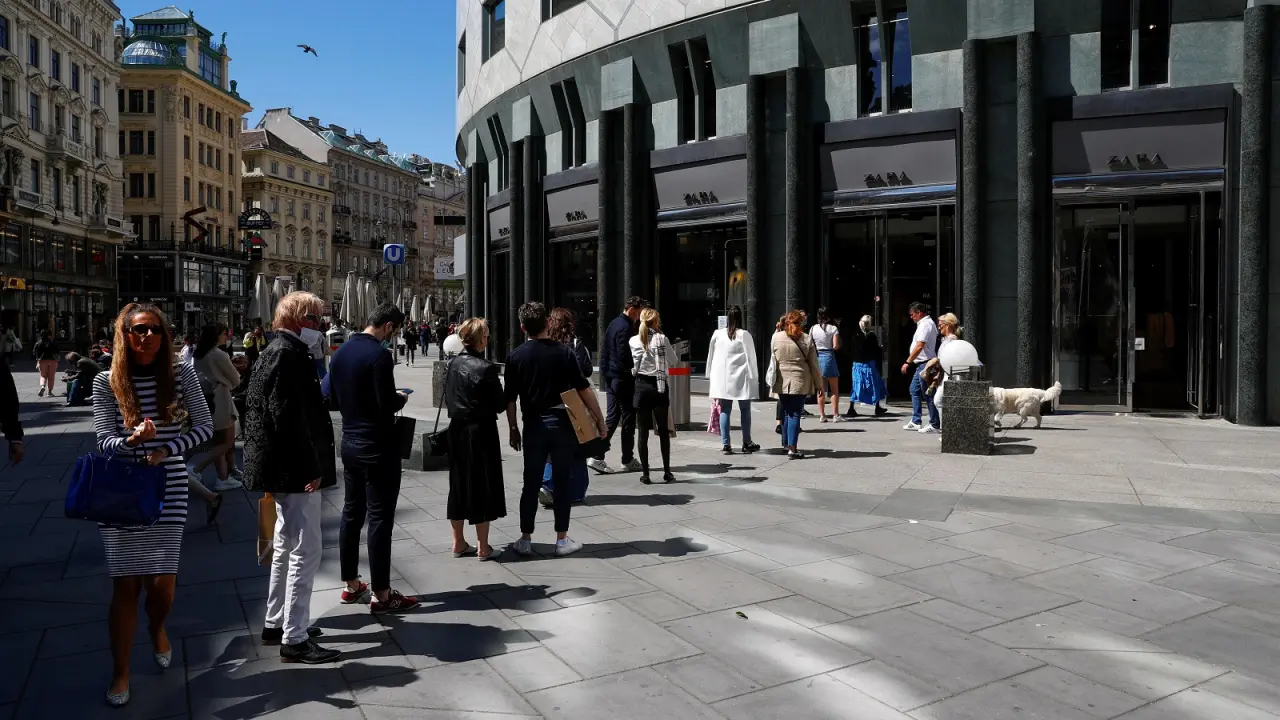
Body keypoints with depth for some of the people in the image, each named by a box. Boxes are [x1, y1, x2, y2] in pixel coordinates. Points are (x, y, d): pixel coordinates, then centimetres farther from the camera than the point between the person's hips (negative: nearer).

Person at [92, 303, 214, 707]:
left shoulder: (182, 376, -2)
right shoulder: (106, 383, -2)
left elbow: (205, 426, 1)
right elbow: (104, 441, -5)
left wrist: (165, 450, -12)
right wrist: (133, 441, -26)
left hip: (168, 491, 1)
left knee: (162, 584, 3)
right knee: (126, 584, 3)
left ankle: (157, 628, 38)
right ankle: (120, 673, 18)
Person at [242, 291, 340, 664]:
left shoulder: (279, 351, 15)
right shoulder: (287, 353, -17)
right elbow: (287, 416, -25)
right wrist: (310, 468, -21)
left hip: (285, 469, 11)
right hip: (295, 470, -11)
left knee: (287, 546, 20)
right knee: (306, 550, -5)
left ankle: (275, 623, 31)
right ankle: (294, 639, 2)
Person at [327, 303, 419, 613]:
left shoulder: (342, 351, 7)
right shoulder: (379, 355, -19)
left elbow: (334, 398, 14)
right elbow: (388, 405, -22)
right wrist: (401, 399, -2)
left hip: (350, 442, 9)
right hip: (378, 447, -9)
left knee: (352, 512, 15)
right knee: (380, 518, -3)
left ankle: (352, 585, 26)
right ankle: (381, 595, 3)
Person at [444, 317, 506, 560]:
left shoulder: (453, 364, 2)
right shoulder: (485, 368, -18)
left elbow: (448, 399, 10)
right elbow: (500, 405, -14)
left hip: (457, 429, 6)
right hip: (481, 431, -6)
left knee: (459, 484, 15)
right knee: (482, 484, 3)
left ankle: (458, 543, 25)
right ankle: (483, 547, 10)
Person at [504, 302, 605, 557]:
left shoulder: (516, 356, -1)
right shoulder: (563, 352, -5)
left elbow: (510, 398, 1)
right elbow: (584, 390, -6)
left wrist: (513, 429, 12)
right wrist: (600, 421, 2)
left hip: (534, 425, 1)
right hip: (562, 424, -1)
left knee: (531, 484, 9)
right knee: (562, 482, 7)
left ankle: (525, 540, 15)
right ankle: (562, 540, 12)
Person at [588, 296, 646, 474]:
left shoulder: (613, 324, 14)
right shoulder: (626, 327, -15)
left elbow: (604, 352, 17)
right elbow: (624, 356, -22)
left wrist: (605, 374, 18)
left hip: (611, 379, 9)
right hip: (624, 380, -9)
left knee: (612, 418, 10)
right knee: (628, 419, 1)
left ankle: (597, 457, 4)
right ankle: (628, 460, 10)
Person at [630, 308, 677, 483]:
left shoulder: (633, 341, -3)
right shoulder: (662, 339, -6)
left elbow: (631, 365, 2)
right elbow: (672, 358, 6)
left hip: (641, 386, 1)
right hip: (659, 386, 0)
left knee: (643, 432, 4)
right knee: (663, 431, 10)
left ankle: (645, 473, 4)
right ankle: (667, 472, 12)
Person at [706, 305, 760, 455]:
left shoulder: (717, 334, -1)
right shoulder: (744, 335, -8)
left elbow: (711, 356, 7)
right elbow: (751, 357, -6)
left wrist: (710, 375, 17)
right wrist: (754, 377, 1)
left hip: (722, 379, 2)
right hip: (741, 378, -2)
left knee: (725, 411, 6)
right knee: (745, 410, 11)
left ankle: (726, 444, 2)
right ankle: (746, 443, 16)